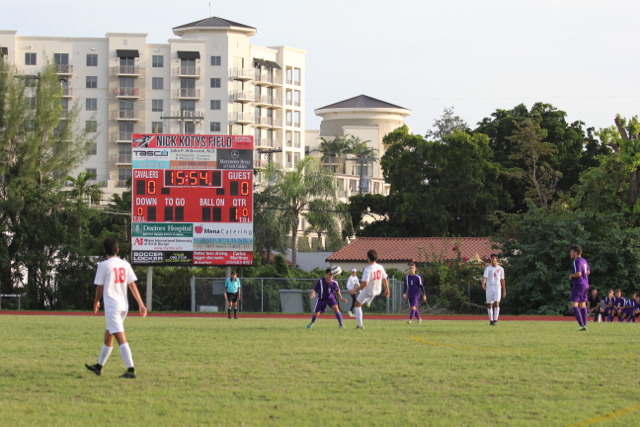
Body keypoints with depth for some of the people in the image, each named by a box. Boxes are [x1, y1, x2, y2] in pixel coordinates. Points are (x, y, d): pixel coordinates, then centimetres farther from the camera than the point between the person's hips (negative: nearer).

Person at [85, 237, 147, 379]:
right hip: (123, 306, 7)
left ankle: (131, 370, -23)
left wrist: (96, 302, 15)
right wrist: (141, 304, 3)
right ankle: (99, 367, 32)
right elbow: (132, 285, 4)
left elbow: (100, 287, -2)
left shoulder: (103, 265, -7)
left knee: (121, 338, -13)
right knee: (108, 335, 20)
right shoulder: (125, 265, 7)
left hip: (111, 306, -7)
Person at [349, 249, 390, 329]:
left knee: (357, 305, 15)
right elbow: (385, 280, 0)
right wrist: (387, 290, 14)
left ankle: (360, 325, 12)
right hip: (377, 291, 6)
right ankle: (368, 302, 49)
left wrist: (355, 290, -23)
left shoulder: (368, 269, -29)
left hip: (368, 292, -6)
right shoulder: (380, 268, -11)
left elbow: (365, 283, -33)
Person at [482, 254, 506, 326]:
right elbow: (485, 276, -12)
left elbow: (502, 280, 15)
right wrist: (483, 284, -32)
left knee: (496, 303, -14)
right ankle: (491, 320, 11)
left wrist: (504, 290, 14)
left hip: (497, 287, 0)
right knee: (489, 304, 2)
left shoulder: (500, 269, 10)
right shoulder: (488, 268, 4)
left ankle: (495, 320, -16)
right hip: (489, 287, 0)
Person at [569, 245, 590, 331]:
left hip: (578, 285, -9)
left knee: (574, 305, -10)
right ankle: (584, 325, 11)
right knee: (582, 305, 12)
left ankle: (581, 324, -20)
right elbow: (588, 271, 28)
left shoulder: (576, 261, -15)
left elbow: (578, 274, -25)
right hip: (585, 285, 9)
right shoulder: (584, 261, 14)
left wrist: (571, 276, -9)